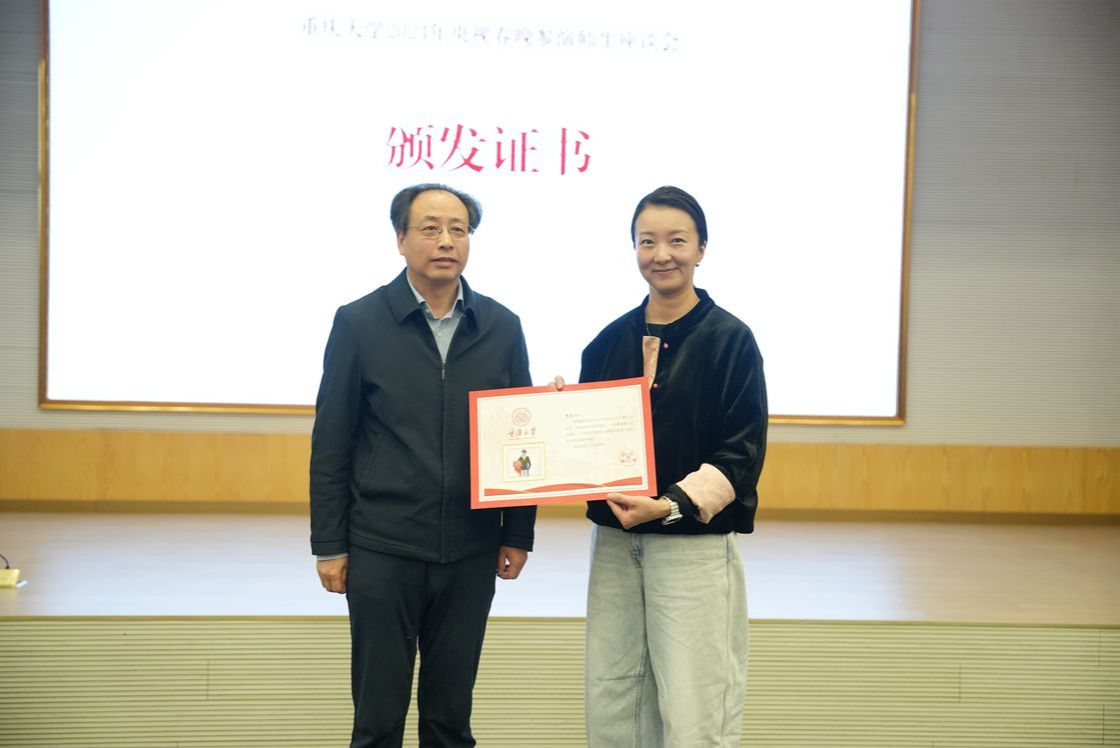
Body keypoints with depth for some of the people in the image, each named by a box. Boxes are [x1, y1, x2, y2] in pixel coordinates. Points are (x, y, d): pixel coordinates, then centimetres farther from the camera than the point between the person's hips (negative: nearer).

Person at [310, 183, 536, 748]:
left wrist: (518, 535, 5)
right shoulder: (359, 322, -3)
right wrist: (329, 545, -3)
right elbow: (331, 443, -2)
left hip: (471, 553, 2)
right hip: (381, 550, -2)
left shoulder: (502, 327, 3)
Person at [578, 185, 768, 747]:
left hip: (695, 545, -4)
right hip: (614, 542, 5)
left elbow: (742, 454, -7)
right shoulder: (611, 341, 11)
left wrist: (672, 504, -20)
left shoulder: (730, 339, -3)